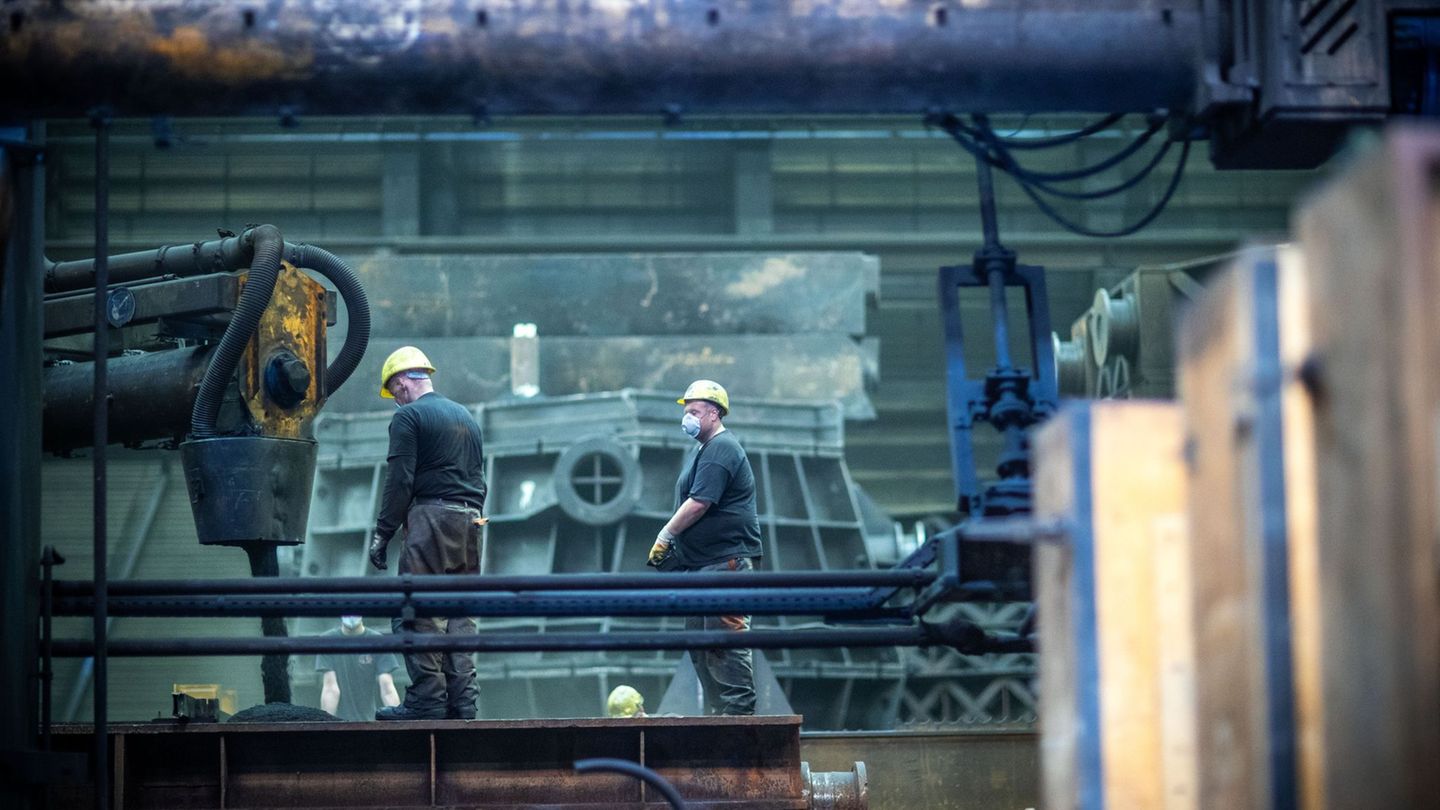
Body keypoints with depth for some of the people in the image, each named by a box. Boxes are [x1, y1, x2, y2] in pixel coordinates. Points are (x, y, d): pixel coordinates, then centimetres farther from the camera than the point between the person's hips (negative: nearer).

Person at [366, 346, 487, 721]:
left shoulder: (409, 416, -3)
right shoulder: (466, 416, 21)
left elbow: (399, 481, -10)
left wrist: (382, 534, -8)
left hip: (430, 520, -7)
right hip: (470, 522, 8)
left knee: (419, 613, -6)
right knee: (460, 614, 7)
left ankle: (426, 700, -11)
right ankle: (462, 701, 4)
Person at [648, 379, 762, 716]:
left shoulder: (721, 449, -12)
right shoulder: (706, 450, 21)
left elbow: (699, 504, -19)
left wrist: (665, 536, -10)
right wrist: (672, 541, 15)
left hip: (726, 562, -11)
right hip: (702, 562, 11)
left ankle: (738, 710, -13)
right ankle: (717, 711, 16)